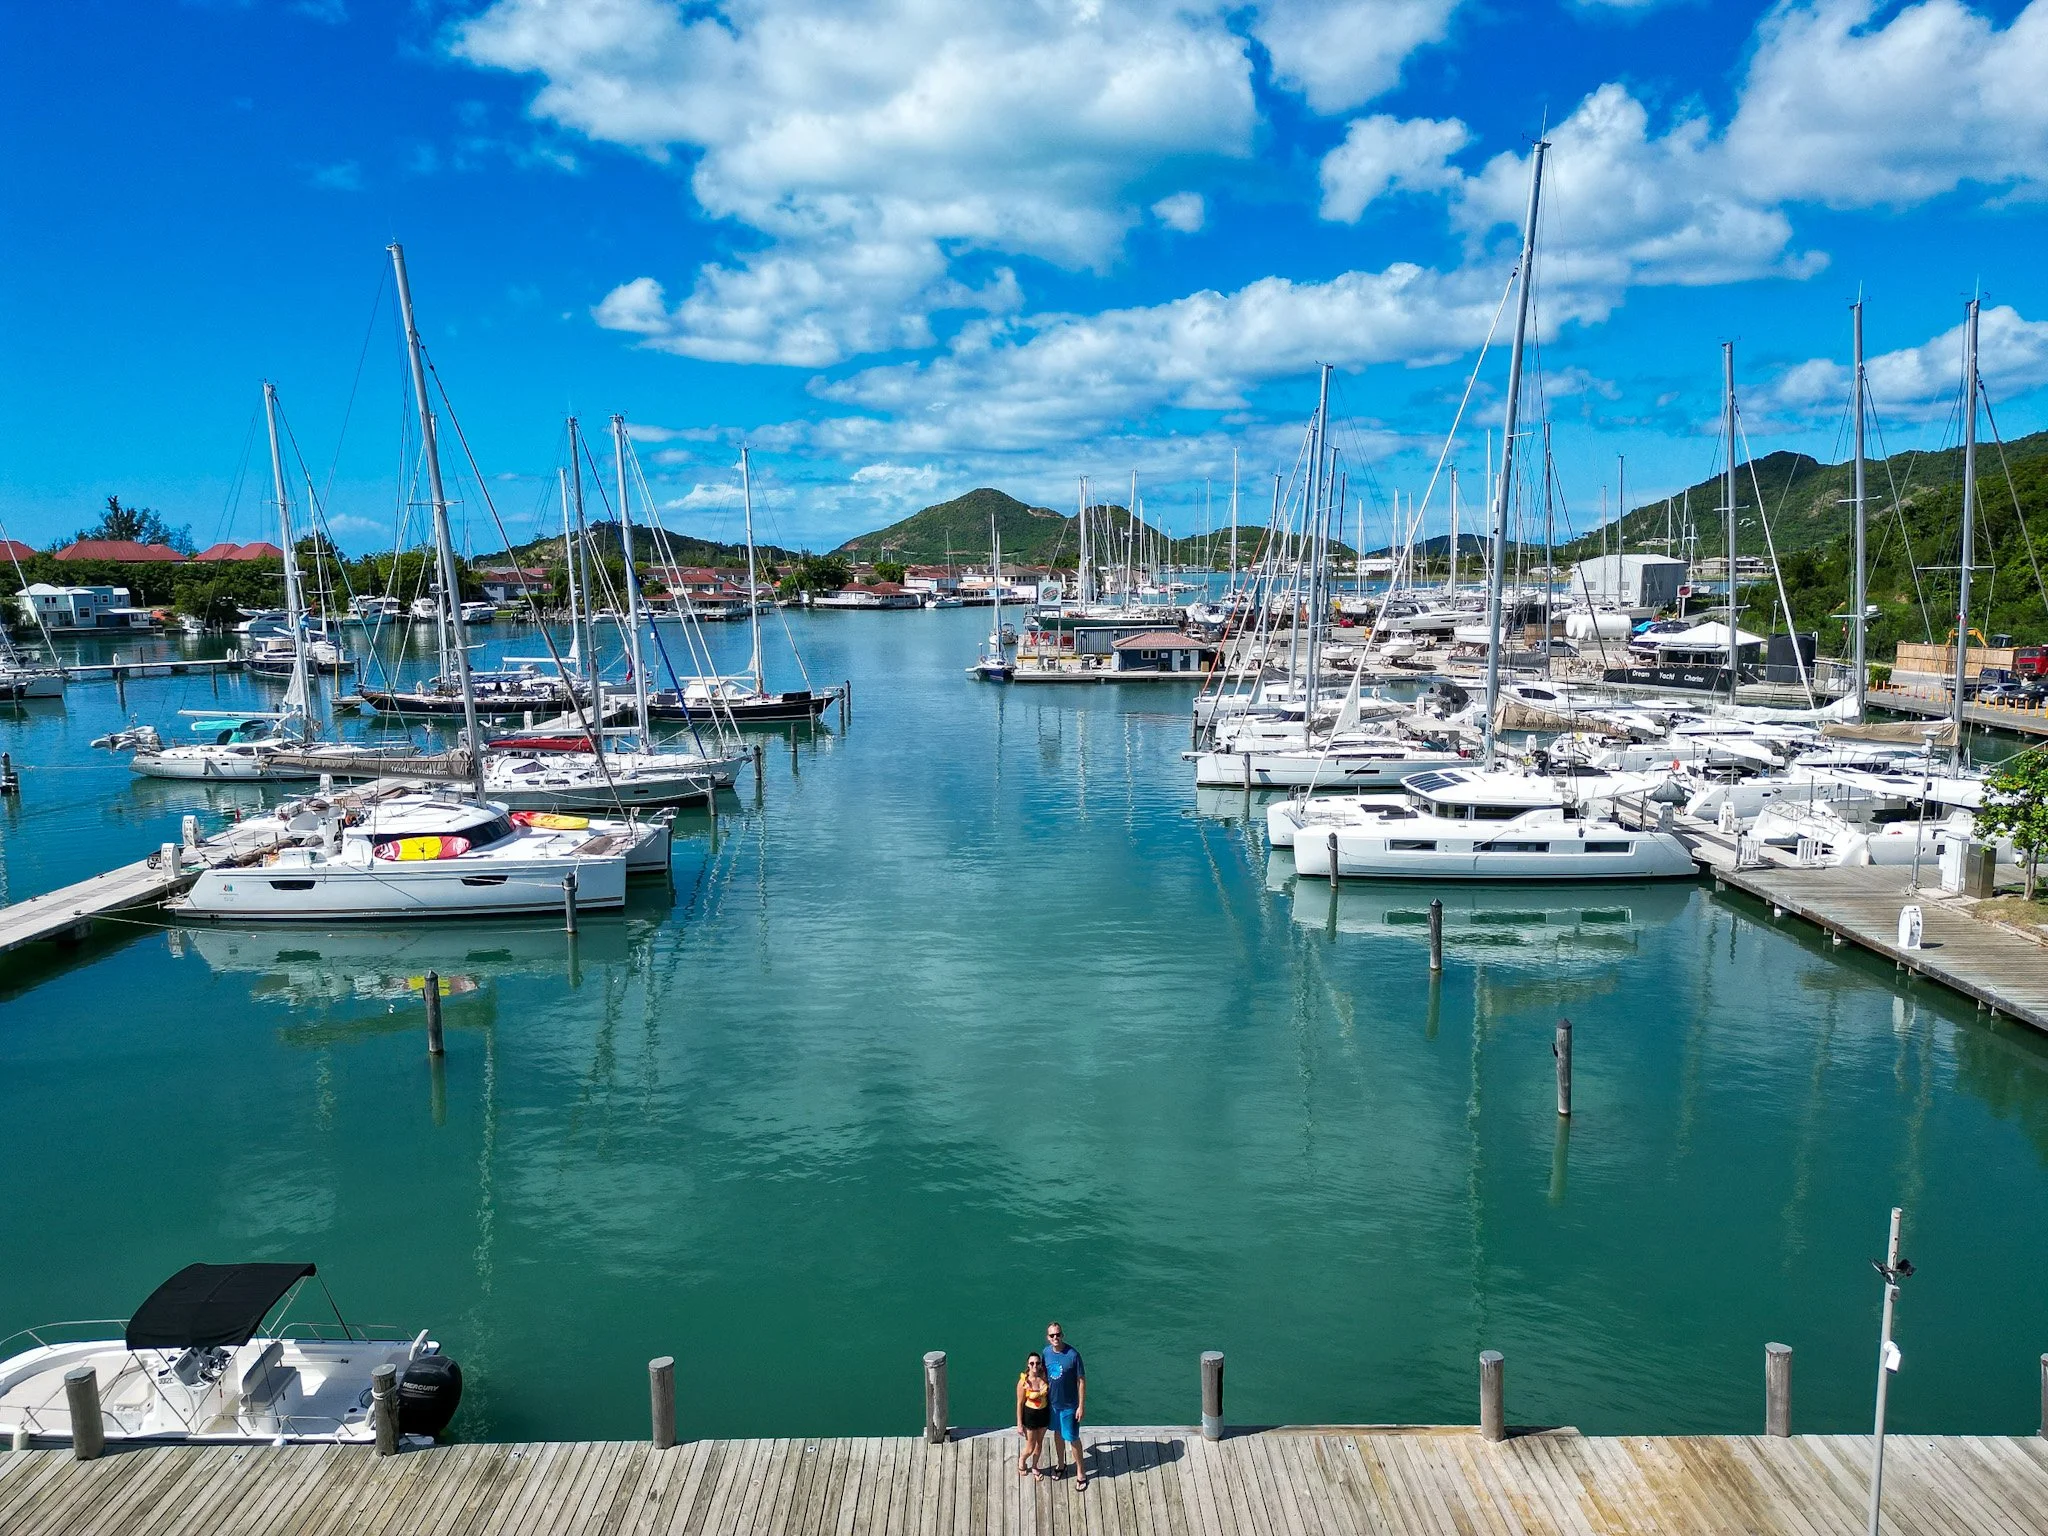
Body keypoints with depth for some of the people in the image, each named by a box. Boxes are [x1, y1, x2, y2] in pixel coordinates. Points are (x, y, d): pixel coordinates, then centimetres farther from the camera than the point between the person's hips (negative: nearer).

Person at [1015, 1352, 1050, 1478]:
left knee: (1039, 1442, 20)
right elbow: (1020, 1403, -15)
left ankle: (1034, 1466, 43)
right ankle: (1022, 1460, 42)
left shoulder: (1044, 1377, -13)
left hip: (1044, 1412, 4)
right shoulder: (1023, 1382, -23)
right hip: (1030, 1414, -4)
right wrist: (1019, 1424, -11)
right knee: (1030, 1447, 10)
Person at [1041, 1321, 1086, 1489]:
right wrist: (1045, 1395, 11)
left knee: (1073, 1438, 7)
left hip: (1069, 1404, -5)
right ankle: (1060, 1464, 45)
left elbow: (1082, 1381, -18)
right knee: (1057, 1433, 23)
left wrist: (1082, 1406, -16)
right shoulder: (1046, 1352, -8)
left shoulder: (1073, 1355, -25)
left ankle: (1081, 1473, 25)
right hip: (1053, 1402, 5)